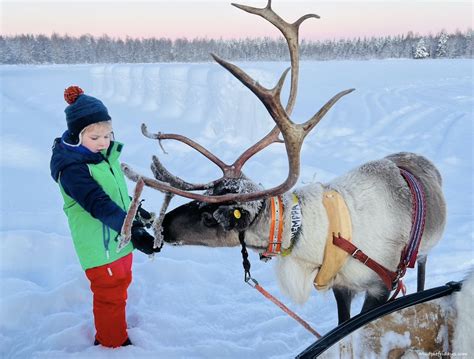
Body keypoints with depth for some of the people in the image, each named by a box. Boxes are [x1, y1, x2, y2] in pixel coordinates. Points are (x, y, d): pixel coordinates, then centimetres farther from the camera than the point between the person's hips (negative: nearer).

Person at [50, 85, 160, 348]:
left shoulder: (104, 153, 2)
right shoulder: (72, 169, -26)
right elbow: (99, 205, -36)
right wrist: (132, 230, -45)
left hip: (120, 237, 9)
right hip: (100, 247, -9)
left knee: (120, 286, 25)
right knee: (110, 295, 6)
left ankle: (112, 331, 46)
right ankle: (113, 344, 27)